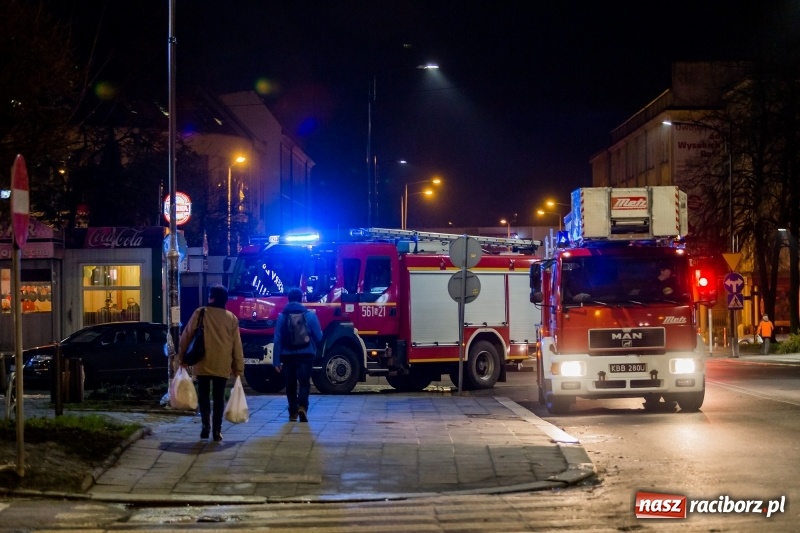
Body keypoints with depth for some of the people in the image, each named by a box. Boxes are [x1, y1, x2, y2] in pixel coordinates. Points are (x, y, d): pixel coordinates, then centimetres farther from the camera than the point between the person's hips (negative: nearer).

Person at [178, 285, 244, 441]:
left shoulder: (200, 313, -2)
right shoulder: (232, 318, 3)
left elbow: (186, 336, 0)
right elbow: (237, 346, 4)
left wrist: (182, 357, 11)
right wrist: (238, 368, 9)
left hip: (202, 364, -1)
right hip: (222, 366, 1)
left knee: (203, 395, 12)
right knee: (219, 398, 7)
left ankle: (205, 424, -2)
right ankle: (217, 430, 2)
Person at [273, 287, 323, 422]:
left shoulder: (282, 316, 1)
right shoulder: (310, 315, -1)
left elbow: (277, 340, -1)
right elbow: (318, 337, 2)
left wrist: (276, 361, 2)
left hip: (287, 356, 2)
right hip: (305, 355, -1)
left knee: (291, 384, 12)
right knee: (304, 382, -2)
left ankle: (293, 412, 15)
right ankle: (302, 407, -24)